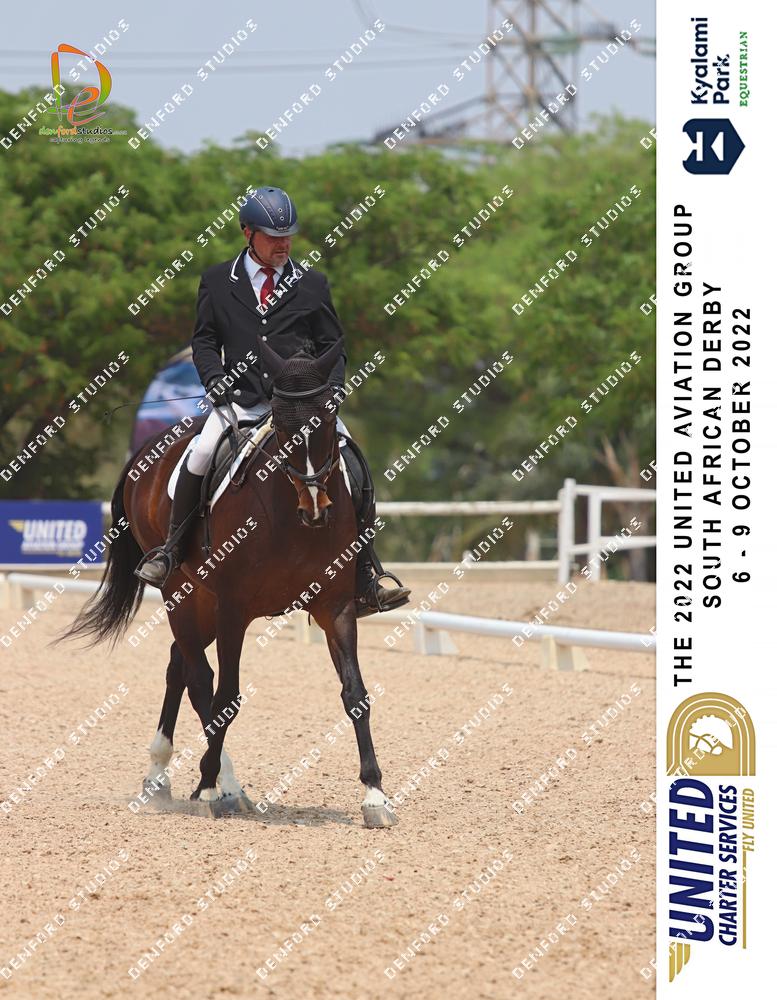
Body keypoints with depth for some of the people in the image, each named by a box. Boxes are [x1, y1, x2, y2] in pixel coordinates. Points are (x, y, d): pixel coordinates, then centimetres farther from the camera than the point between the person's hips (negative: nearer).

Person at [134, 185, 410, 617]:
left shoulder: (312, 285, 12)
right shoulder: (217, 281, 11)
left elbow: (331, 347, 13)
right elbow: (204, 340, 11)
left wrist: (331, 388, -5)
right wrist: (214, 376, -8)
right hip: (240, 400, -1)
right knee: (200, 459, -26)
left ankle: (366, 579, -6)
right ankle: (172, 548, -4)